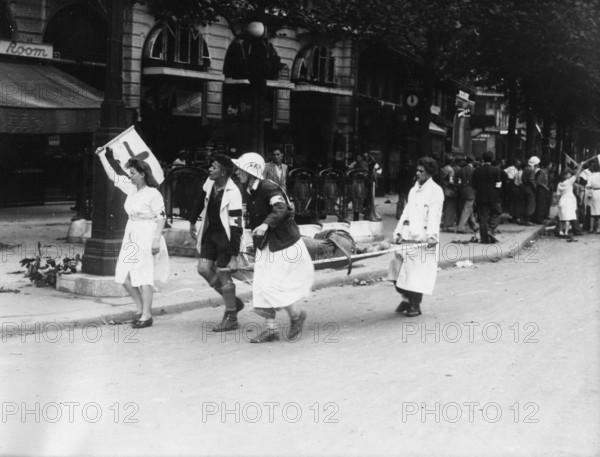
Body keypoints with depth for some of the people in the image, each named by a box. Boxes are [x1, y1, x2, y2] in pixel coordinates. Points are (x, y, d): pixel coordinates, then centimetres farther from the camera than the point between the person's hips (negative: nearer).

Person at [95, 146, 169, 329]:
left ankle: (146, 315, 3)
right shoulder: (131, 189, 9)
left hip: (147, 237, -8)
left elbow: (161, 217, -14)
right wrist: (102, 157, 17)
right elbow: (113, 176, 18)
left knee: (144, 276, -5)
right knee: (124, 276, 6)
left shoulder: (153, 194, -12)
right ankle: (140, 308, 21)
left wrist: (156, 239, -19)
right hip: (131, 236, 8)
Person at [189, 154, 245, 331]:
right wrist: (192, 222, 24)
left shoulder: (232, 193, -24)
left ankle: (231, 318, 11)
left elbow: (236, 227, -23)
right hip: (210, 232, 7)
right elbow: (201, 201, 20)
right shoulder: (209, 183, -2)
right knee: (204, 269, 2)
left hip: (225, 235, -7)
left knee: (223, 274, -3)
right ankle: (233, 302, 20)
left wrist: (234, 256, -24)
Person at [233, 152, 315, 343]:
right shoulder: (249, 193, 7)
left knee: (272, 285, -9)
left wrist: (266, 224, -51)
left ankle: (297, 315, 15)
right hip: (265, 245, 8)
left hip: (284, 244, -8)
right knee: (261, 287, 3)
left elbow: (281, 209, -38)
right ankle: (271, 329, 12)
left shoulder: (269, 188, -20)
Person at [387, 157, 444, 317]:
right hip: (408, 236, 7)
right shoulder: (414, 190, 18)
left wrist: (432, 236, -25)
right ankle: (407, 299, 23)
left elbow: (434, 215, -14)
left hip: (423, 239, -7)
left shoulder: (436, 191, -4)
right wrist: (398, 232, 9)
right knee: (399, 272, 4)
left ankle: (415, 305, 10)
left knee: (418, 274, -3)